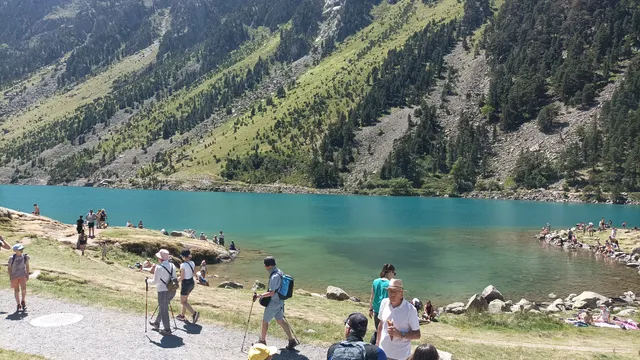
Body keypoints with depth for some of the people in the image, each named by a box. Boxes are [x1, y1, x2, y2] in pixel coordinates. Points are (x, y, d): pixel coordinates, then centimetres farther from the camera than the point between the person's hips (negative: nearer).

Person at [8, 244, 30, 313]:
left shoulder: (25, 256, -3)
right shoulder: (12, 258, -10)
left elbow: (27, 266, 9)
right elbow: (9, 267, 0)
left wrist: (27, 275, 7)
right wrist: (10, 277, -5)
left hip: (22, 275, 1)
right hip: (14, 276, 0)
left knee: (23, 288, -17)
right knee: (16, 291, 7)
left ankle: (23, 302, 5)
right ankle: (18, 305, 20)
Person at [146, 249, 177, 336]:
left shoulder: (159, 267, -15)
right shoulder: (172, 266, 5)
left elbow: (155, 282, -12)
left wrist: (147, 281, 5)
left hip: (163, 292, -7)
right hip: (172, 291, 7)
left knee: (164, 310, 5)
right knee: (162, 308, 25)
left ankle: (167, 329, 11)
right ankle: (156, 323, 42)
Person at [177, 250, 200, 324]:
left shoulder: (183, 265, -22)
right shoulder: (192, 263, 0)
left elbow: (182, 277, -20)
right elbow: (194, 273, 11)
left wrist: (177, 279, -2)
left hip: (185, 284, -8)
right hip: (192, 282, 8)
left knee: (183, 302, 4)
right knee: (185, 300, 22)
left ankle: (194, 313, -12)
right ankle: (182, 315, 33)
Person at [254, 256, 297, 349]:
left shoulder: (274, 276, -25)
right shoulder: (280, 272, 5)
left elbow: (271, 293, -27)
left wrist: (259, 296, -24)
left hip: (273, 302, -9)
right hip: (279, 301, 9)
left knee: (265, 321, 8)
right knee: (280, 320, 16)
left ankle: (262, 341, 24)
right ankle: (291, 340, 17)